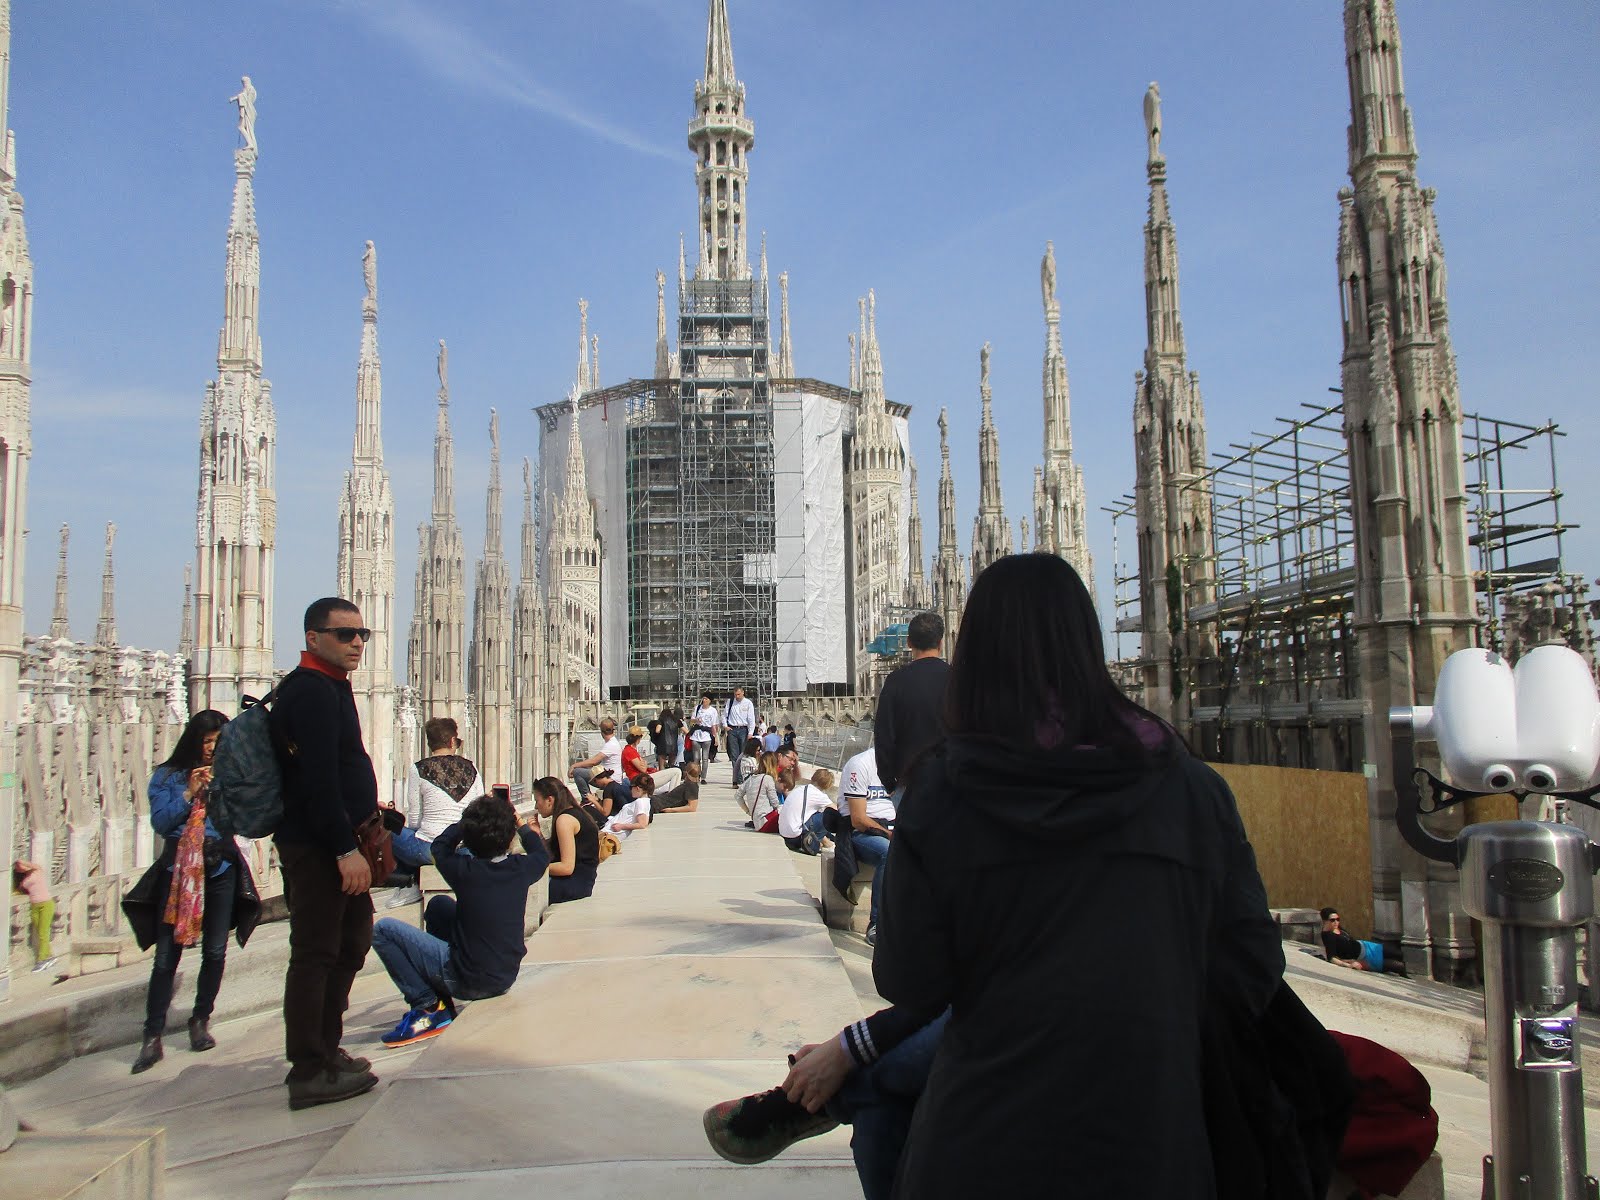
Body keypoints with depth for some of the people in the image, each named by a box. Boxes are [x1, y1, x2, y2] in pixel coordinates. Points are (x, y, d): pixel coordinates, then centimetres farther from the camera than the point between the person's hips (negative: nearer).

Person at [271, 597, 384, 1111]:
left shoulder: (329, 687, 17)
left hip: (337, 843, 11)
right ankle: (310, 1073, 3)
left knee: (350, 944, 18)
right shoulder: (311, 690, -16)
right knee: (316, 953, -4)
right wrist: (345, 848, -24)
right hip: (317, 848, -11)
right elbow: (317, 778, -23)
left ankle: (325, 1050, 29)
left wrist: (367, 812, 21)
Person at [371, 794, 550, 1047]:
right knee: (439, 904, 22)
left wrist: (468, 822, 17)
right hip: (505, 980, 5)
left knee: (383, 929, -2)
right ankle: (440, 1004, 25)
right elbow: (542, 854, 17)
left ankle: (429, 1008, -5)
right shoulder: (521, 868, -8)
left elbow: (440, 845, 6)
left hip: (467, 982, -5)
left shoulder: (464, 871, -17)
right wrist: (521, 825, 31)